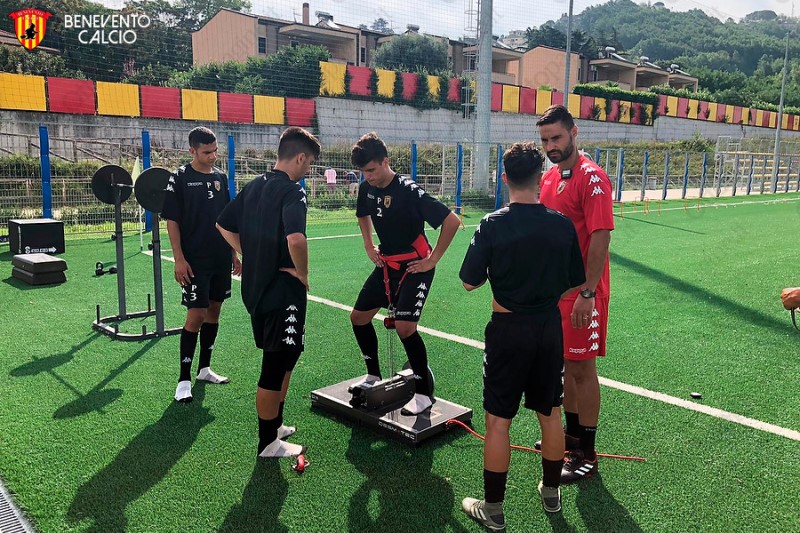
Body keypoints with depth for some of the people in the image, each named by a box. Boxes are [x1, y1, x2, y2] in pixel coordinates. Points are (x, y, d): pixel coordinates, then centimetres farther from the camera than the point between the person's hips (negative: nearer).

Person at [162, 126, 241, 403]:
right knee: (196, 315, -7)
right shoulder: (180, 178, -6)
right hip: (195, 261, -6)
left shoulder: (221, 177, 9)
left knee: (213, 311, 12)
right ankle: (184, 378, 5)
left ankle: (204, 368, 25)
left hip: (221, 258, 6)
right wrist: (179, 259, -14)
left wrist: (234, 253, 12)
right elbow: (172, 221, -8)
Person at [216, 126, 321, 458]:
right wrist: (303, 273, -18)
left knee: (282, 359, 23)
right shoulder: (292, 191, -18)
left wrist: (252, 256, 14)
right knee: (275, 368, 4)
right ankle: (268, 443, 19)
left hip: (256, 289, 9)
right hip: (284, 292, -9)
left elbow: (224, 225, 16)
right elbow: (295, 238, -36)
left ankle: (275, 426, 36)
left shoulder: (254, 186, 8)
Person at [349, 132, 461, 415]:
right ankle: (374, 375, 30)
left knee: (404, 326, -20)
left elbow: (452, 221, -22)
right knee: (358, 317, 8)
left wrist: (433, 259, -18)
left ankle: (425, 392, -2)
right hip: (386, 264, 8)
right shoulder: (366, 188, -1)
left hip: (414, 266, -7)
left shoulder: (409, 190, -22)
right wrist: (369, 247, 13)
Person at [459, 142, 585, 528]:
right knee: (550, 414, 19)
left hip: (508, 329, -3)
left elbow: (469, 282, -9)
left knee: (498, 421, 7)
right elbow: (575, 283, 3)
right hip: (550, 327, 4)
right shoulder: (562, 225, -6)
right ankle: (551, 493, 36)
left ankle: (493, 508, 18)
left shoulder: (492, 225, -14)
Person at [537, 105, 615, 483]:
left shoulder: (591, 177, -14)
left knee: (581, 368, 1)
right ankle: (572, 433, 33)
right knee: (563, 364, 16)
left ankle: (586, 455, 14)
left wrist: (587, 293, -23)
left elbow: (600, 237, -20)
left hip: (582, 292, -7)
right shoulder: (548, 178, 10)